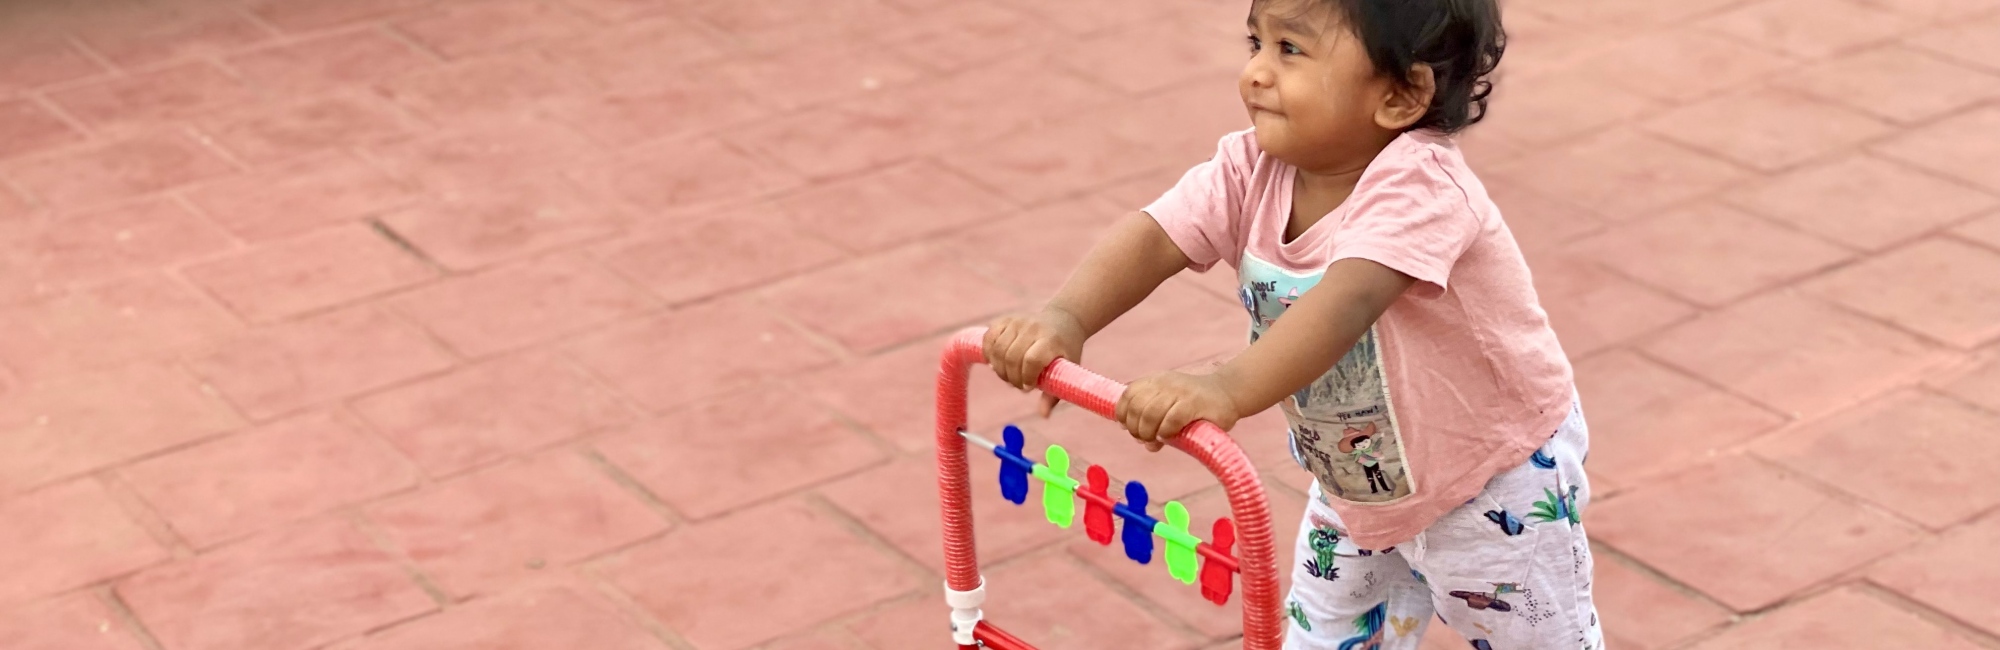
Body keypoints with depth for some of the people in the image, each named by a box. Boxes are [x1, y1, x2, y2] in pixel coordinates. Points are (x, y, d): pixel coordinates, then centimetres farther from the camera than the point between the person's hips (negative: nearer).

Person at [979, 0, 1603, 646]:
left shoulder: (1417, 183, -35)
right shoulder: (1251, 170, -15)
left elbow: (1347, 300, -51)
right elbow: (1153, 237, -28)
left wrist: (1229, 389, -66)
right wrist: (1064, 317, -48)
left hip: (1494, 481, -6)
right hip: (1357, 482, 6)